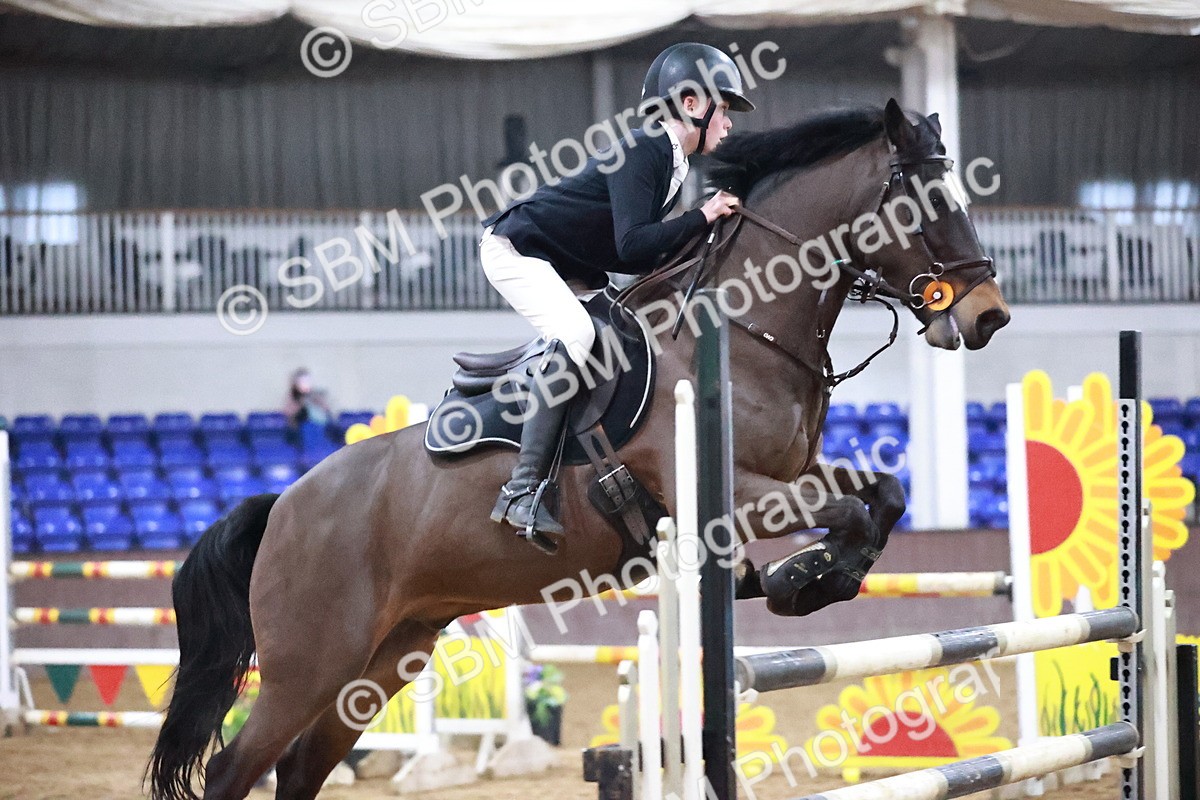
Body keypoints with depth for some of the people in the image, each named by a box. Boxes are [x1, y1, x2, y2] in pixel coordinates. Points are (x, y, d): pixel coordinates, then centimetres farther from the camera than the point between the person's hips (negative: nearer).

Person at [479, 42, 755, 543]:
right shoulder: (641, 151, -21)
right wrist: (702, 218, -25)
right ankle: (521, 491, -33)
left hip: (565, 269, 11)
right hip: (515, 248, -11)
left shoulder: (674, 164, 8)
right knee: (575, 333, -30)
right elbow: (631, 244, -30)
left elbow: (642, 257, 9)